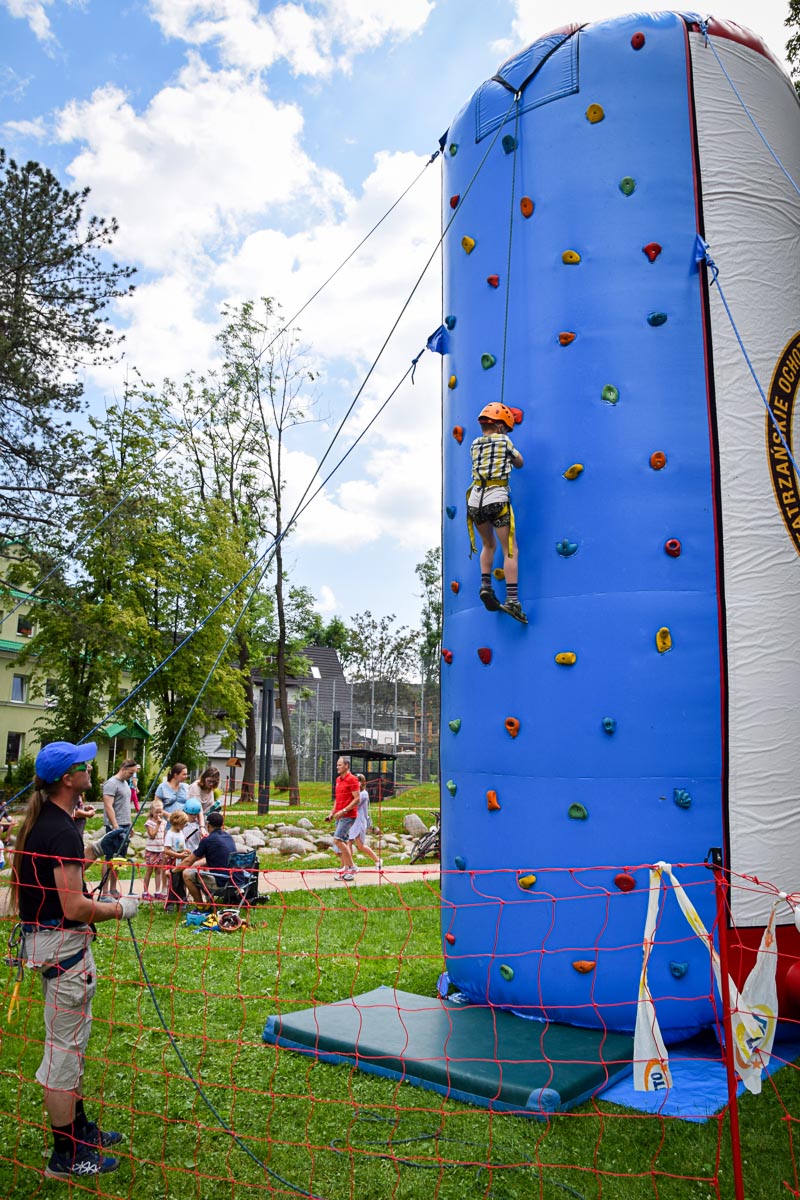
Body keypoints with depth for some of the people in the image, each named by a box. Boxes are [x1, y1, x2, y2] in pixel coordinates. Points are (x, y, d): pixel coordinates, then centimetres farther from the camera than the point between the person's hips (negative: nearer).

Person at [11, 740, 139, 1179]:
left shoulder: (39, 821, 7)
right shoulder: (63, 832, -24)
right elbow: (74, 907, -25)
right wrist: (120, 909, -10)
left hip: (44, 938, 10)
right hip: (63, 945, -10)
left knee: (70, 1041, 22)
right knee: (65, 1047, 2)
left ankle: (79, 1128, 37)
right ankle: (65, 1157, 16)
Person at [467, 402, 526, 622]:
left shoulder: (474, 445, 13)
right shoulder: (504, 440, 4)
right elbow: (519, 463, 17)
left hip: (475, 502, 5)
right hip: (497, 500, -4)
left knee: (488, 545, 26)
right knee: (510, 551, -1)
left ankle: (485, 585, 12)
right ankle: (512, 599, -10)